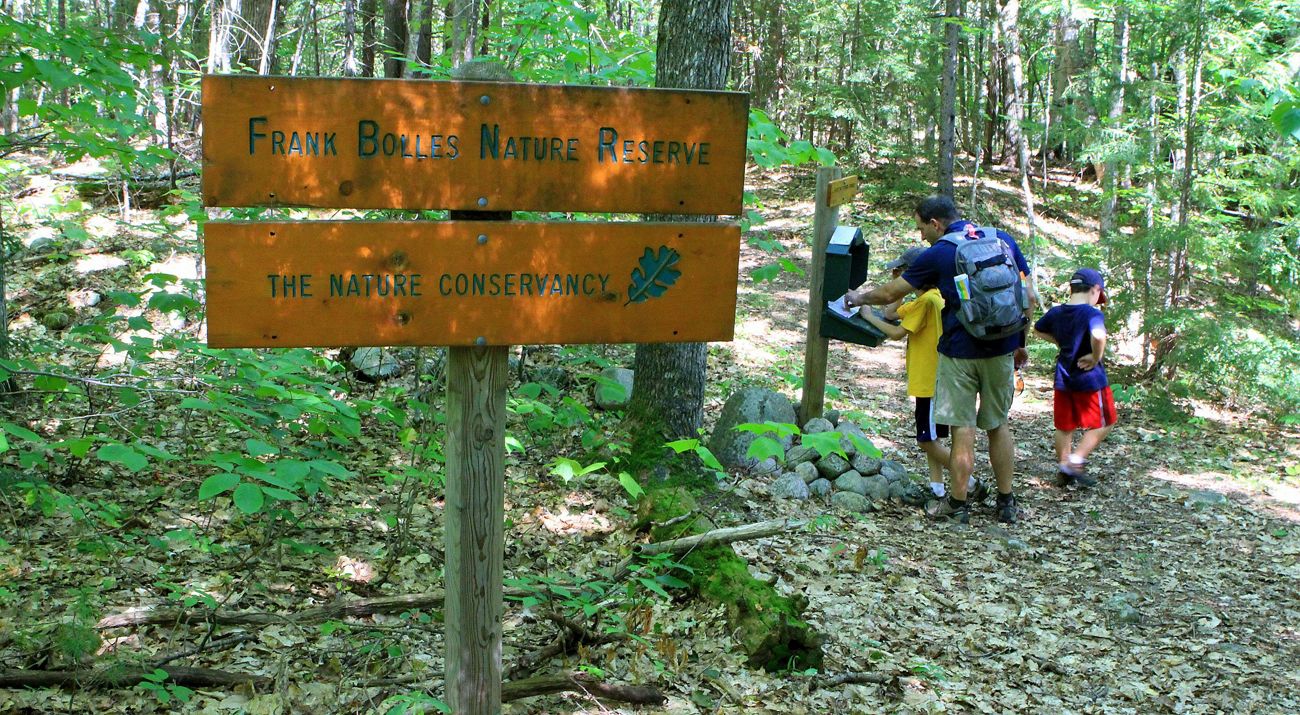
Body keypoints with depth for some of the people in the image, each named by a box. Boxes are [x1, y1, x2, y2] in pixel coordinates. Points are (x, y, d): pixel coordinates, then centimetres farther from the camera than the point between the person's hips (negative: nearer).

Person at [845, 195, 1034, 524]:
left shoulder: (938, 254, -6)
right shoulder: (1003, 240, 6)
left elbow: (889, 293, 2)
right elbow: (1028, 298, 7)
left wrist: (859, 298, 21)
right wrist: (1020, 343, 16)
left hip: (960, 351, -4)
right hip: (1001, 348, 4)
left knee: (963, 428, 2)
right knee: (998, 424, 14)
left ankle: (957, 504, 9)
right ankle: (1007, 503, 19)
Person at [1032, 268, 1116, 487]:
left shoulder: (1056, 313, 3)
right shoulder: (1092, 314, -18)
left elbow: (1038, 330, 22)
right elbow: (1098, 336, -38)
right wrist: (1096, 358, -22)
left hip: (1063, 378, 6)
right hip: (1089, 379, -6)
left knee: (1064, 427, 15)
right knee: (1102, 424, 9)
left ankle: (1063, 470, 22)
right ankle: (1076, 461, -2)